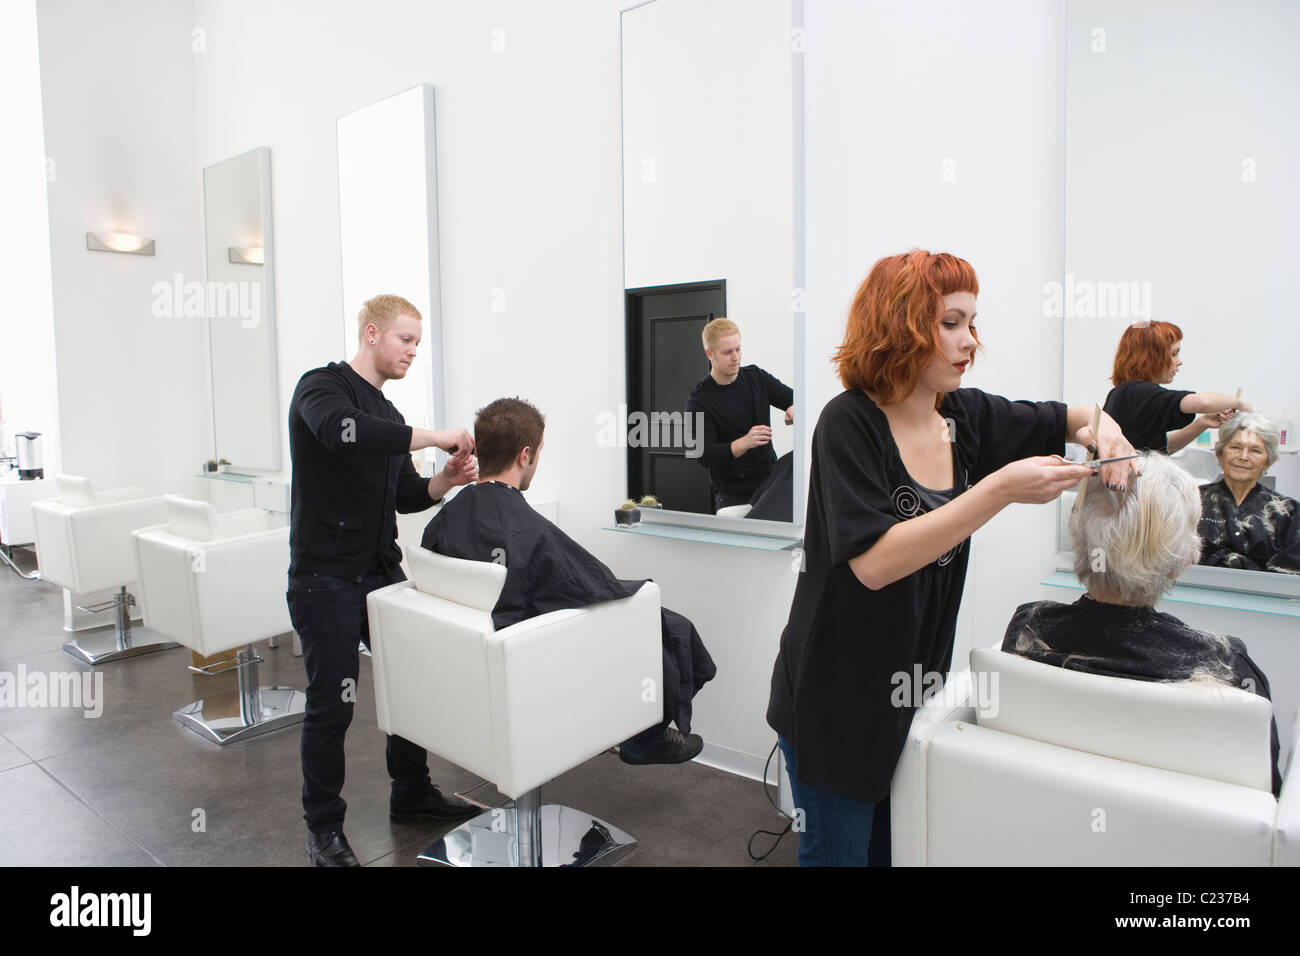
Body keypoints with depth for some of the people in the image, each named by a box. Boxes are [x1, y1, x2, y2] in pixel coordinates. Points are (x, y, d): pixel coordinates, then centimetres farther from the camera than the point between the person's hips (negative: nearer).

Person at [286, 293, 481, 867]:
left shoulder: (387, 414, 16)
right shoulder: (322, 387, -9)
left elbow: (406, 496, 16)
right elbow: (343, 432, -33)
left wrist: (447, 479, -4)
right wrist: (434, 437, -29)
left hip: (382, 572, 8)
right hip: (326, 578, -8)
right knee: (332, 705, 0)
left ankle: (411, 794, 32)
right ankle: (323, 827, 19)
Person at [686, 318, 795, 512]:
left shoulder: (756, 377, 6)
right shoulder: (699, 400, -9)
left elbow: (796, 399, 7)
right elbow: (705, 456, -17)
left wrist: (795, 408, -18)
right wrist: (745, 443, -32)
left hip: (770, 482, 4)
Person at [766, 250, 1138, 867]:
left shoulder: (967, 416, -1)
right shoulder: (849, 423, -19)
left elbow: (1068, 419, 15)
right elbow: (874, 561, -30)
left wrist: (1099, 426, -9)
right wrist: (1003, 488, -32)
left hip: (915, 695, 6)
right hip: (838, 704, -6)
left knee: (898, 844, 22)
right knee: (840, 851, 11)